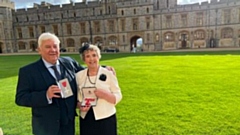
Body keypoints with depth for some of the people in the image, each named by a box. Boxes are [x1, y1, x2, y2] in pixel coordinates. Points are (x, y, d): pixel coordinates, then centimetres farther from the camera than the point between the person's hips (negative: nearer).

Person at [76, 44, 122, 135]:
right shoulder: (79, 76, 2)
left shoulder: (109, 74, -6)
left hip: (106, 119, -2)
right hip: (86, 120, 2)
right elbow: (76, 97, 10)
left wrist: (105, 95, -22)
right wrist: (80, 106, -9)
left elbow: (118, 97, -5)